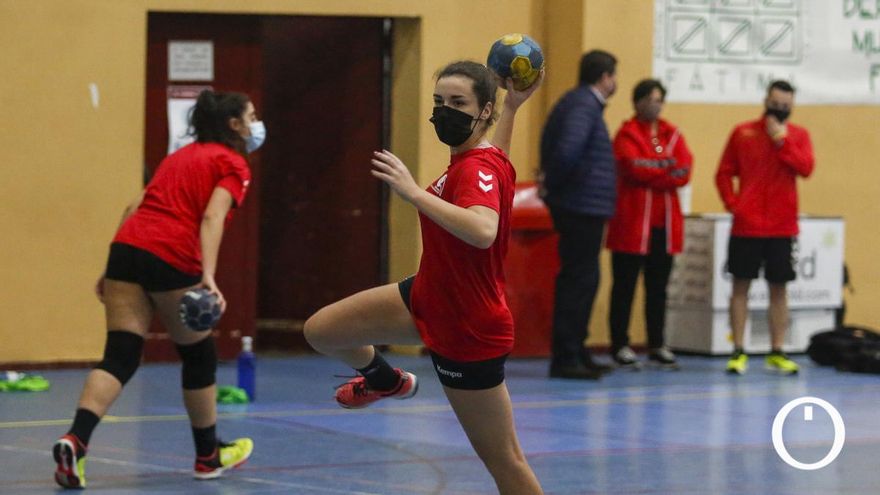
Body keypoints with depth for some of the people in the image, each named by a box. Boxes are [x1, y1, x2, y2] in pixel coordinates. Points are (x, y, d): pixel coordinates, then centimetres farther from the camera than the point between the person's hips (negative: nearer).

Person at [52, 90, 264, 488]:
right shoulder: (233, 164, 5)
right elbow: (212, 218, -12)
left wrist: (113, 269, 23)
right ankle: (209, 455, 29)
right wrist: (208, 277, -23)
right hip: (172, 258, -6)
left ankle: (75, 441, -23)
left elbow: (135, 209, 21)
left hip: (127, 246, 6)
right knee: (199, 355, 15)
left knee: (120, 357, -1)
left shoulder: (180, 156, 26)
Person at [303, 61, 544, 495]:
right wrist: (512, 106, 21)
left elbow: (483, 231, -50)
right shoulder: (479, 158, -2)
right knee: (320, 331, 14)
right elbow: (499, 167, 26)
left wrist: (413, 192, -48)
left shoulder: (478, 168, -27)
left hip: (468, 331, -9)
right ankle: (386, 381, 46)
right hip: (429, 297, 9)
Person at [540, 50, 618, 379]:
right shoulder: (585, 106, -15)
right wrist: (553, 184, -14)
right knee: (579, 281, -7)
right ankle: (565, 358, -5)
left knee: (578, 280, 15)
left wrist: (550, 182, 13)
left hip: (579, 207, 10)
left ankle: (575, 353, 22)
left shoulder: (575, 102, 16)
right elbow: (567, 150, -28)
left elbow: (553, 144, 24)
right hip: (584, 205, -10)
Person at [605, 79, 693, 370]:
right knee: (625, 285, -2)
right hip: (632, 221, -5)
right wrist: (667, 168, -7)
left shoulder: (672, 135, 14)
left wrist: (651, 167, -12)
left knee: (658, 286, 10)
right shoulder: (627, 134, -1)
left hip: (664, 223, 5)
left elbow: (684, 171, -1)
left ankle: (657, 345, 15)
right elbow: (633, 168, -18)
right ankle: (620, 345, 2)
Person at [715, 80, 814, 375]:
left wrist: (782, 140, -15)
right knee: (741, 285, 0)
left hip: (782, 227, 1)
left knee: (778, 288, 5)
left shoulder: (799, 136, 6)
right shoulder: (743, 133, 4)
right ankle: (738, 353, 5)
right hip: (746, 226, -1)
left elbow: (805, 168, -10)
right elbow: (724, 173, 5)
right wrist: (732, 203, -7)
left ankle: (777, 352, 11)